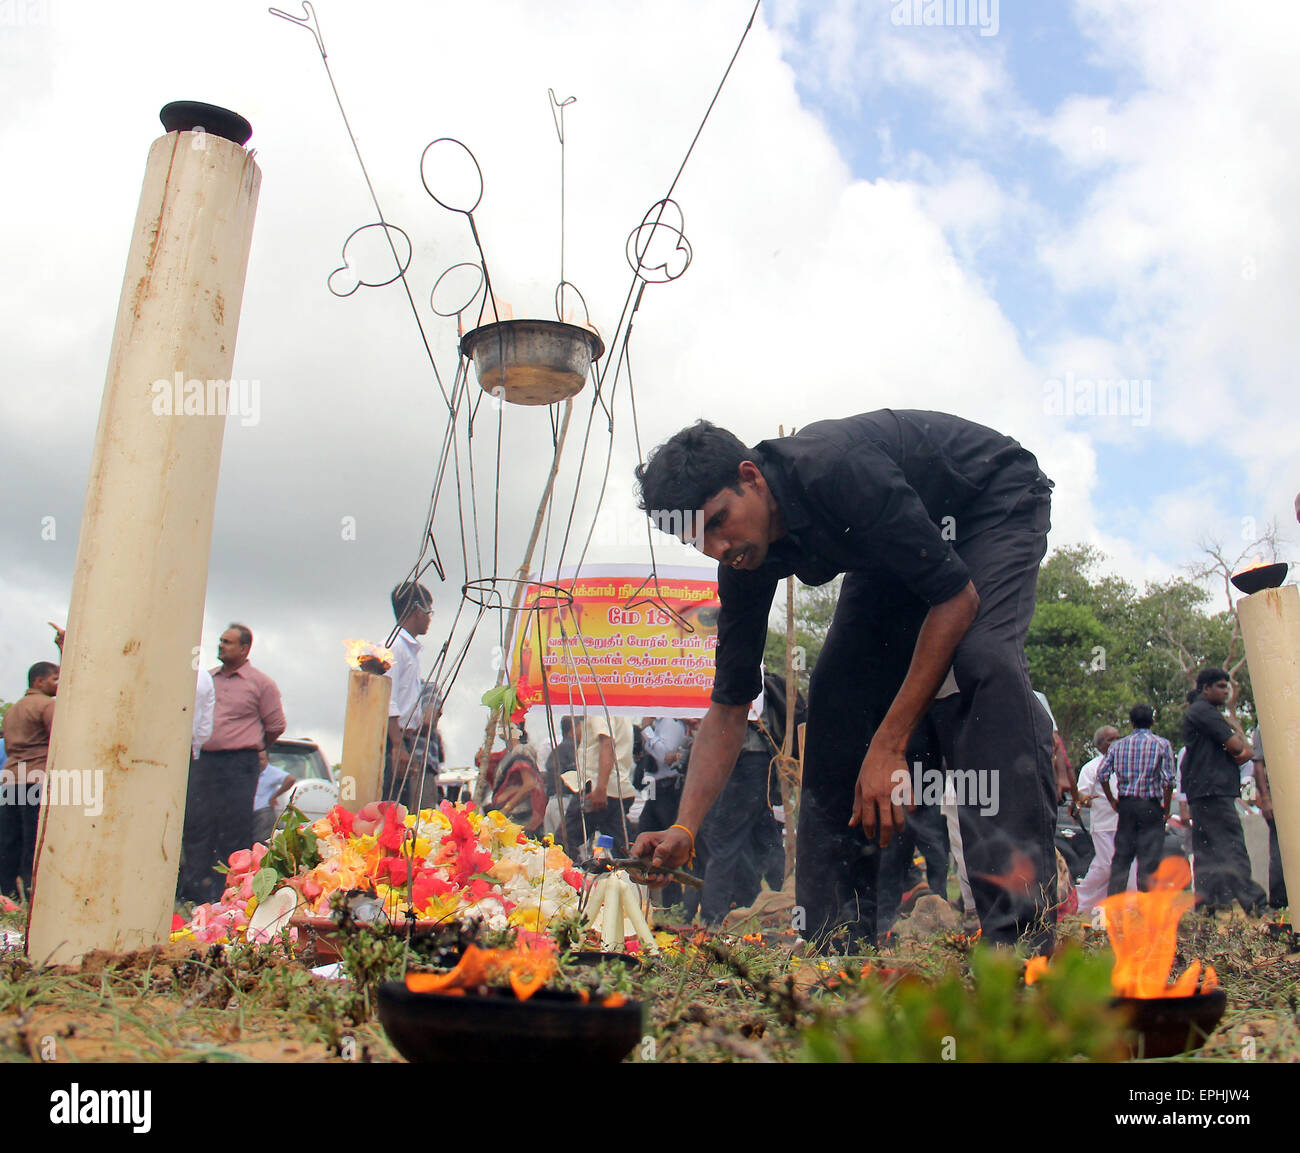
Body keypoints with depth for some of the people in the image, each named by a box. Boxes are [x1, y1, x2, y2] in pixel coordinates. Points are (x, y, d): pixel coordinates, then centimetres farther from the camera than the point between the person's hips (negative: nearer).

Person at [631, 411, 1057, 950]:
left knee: (984, 660, -33)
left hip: (997, 499, -6)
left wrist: (889, 748, -33)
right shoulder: (744, 560, -17)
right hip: (898, 541, 7)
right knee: (836, 695, -9)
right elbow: (729, 704, -10)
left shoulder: (837, 469, -39)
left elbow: (957, 596, -32)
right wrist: (684, 828, -21)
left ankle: (1022, 927, -31)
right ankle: (839, 932, -3)